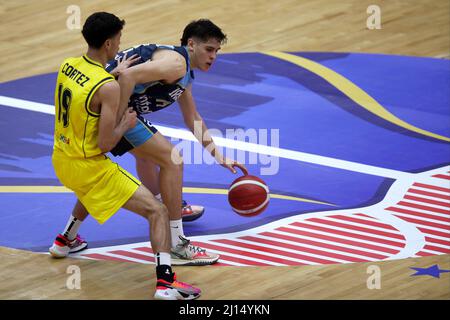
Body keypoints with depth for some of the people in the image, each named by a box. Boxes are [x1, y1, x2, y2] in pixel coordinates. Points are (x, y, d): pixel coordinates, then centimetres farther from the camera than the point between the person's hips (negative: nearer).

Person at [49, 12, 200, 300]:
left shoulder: (68, 66, -2)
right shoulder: (108, 87, -25)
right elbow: (106, 144, -23)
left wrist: (116, 74, 15)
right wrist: (126, 124, -3)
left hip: (61, 159, 8)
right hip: (89, 167, -8)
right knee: (158, 211, -8)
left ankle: (64, 241, 56)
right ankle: (166, 282, -21)